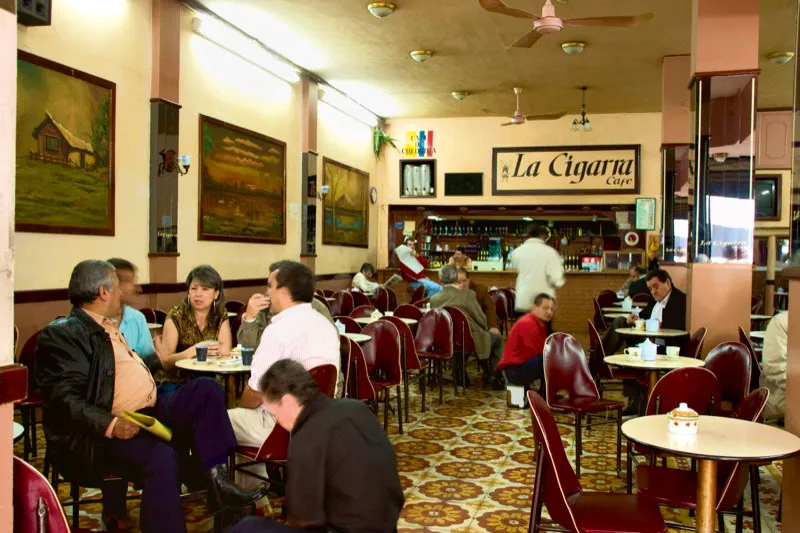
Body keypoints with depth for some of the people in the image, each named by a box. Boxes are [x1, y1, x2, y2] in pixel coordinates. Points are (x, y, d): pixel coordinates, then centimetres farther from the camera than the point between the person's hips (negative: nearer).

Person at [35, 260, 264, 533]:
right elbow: (65, 400, -20)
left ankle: (217, 481, -10)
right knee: (161, 457, -35)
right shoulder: (63, 333, -11)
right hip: (102, 433, -10)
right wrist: (111, 425, -33)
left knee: (206, 388, -5)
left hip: (150, 413, 10)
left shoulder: (107, 326, 18)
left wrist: (159, 359, 45)